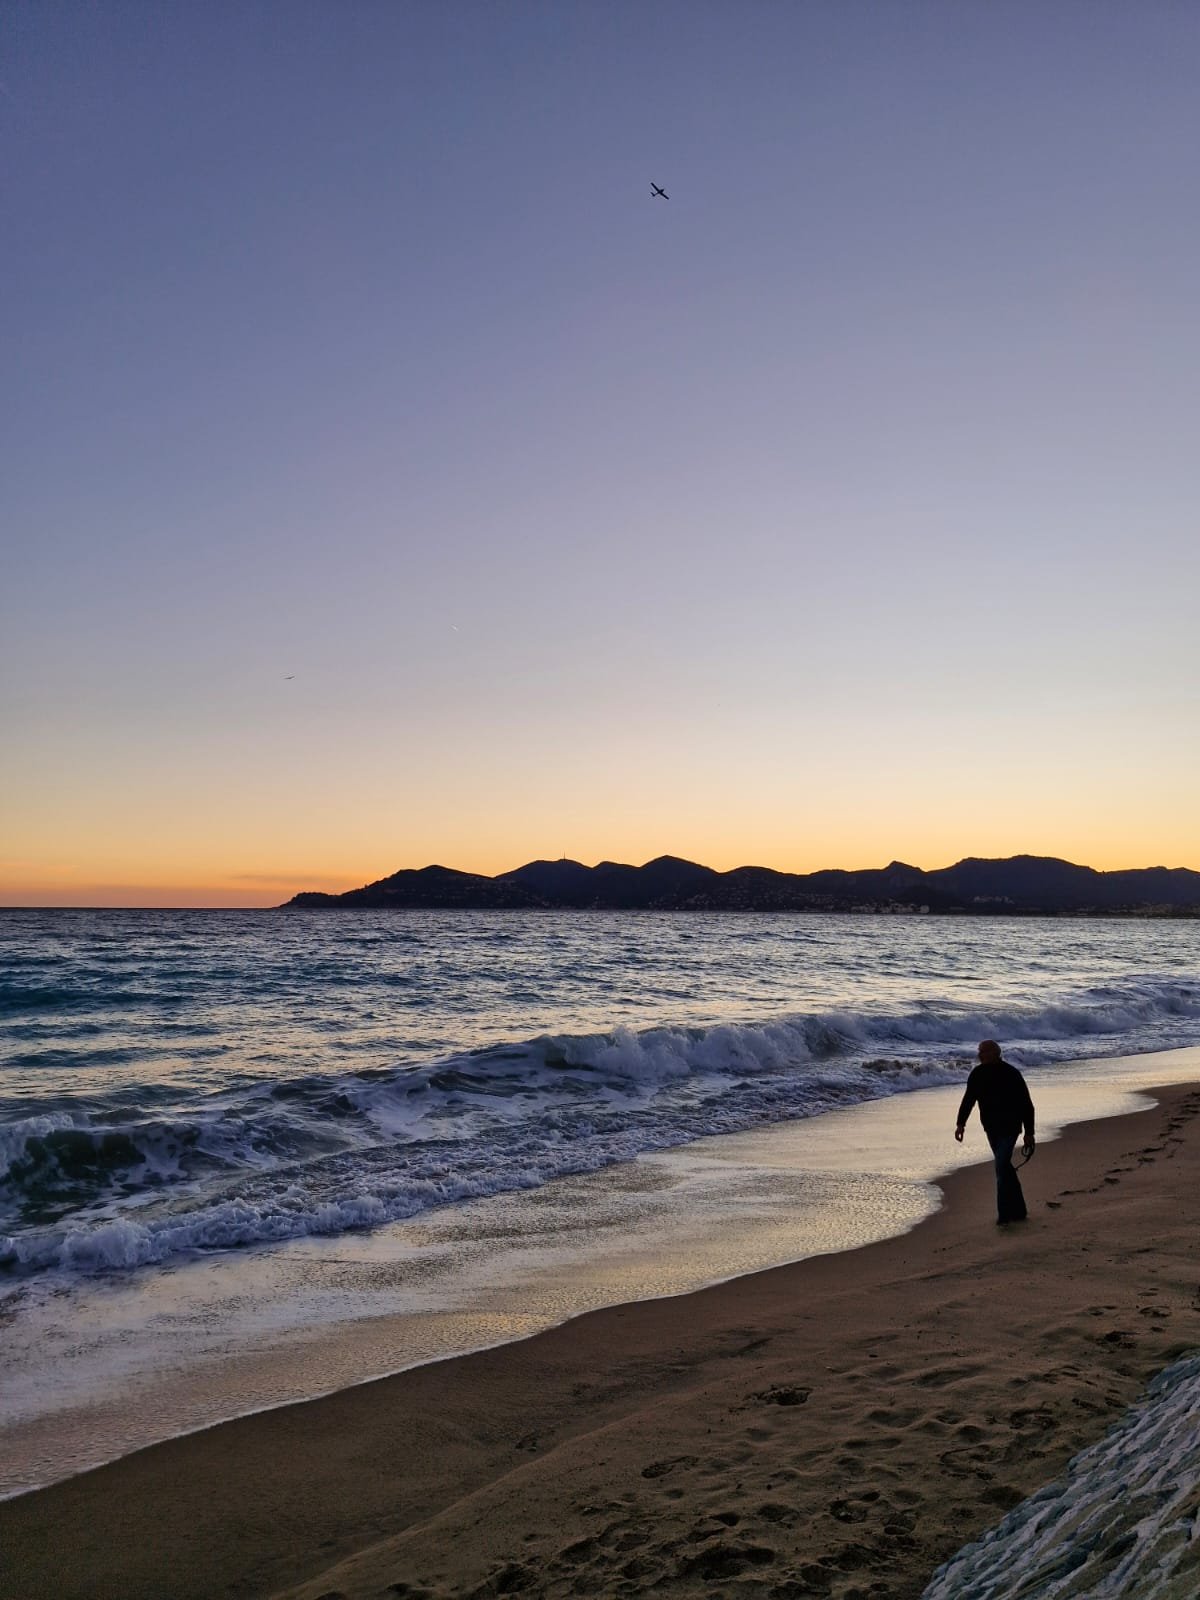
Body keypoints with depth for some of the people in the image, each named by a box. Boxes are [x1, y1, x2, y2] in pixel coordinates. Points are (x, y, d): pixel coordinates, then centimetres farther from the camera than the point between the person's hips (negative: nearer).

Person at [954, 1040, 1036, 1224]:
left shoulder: (1011, 1074, -12)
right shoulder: (978, 1074, 3)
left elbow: (1026, 1104, -8)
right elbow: (968, 1099, 9)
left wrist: (1029, 1133, -8)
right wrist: (961, 1124, 0)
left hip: (1009, 1128, -6)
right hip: (991, 1127, 6)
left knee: (1001, 1168, -13)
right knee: (1004, 1168, 12)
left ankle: (1005, 1214, -9)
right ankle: (1018, 1210, 23)